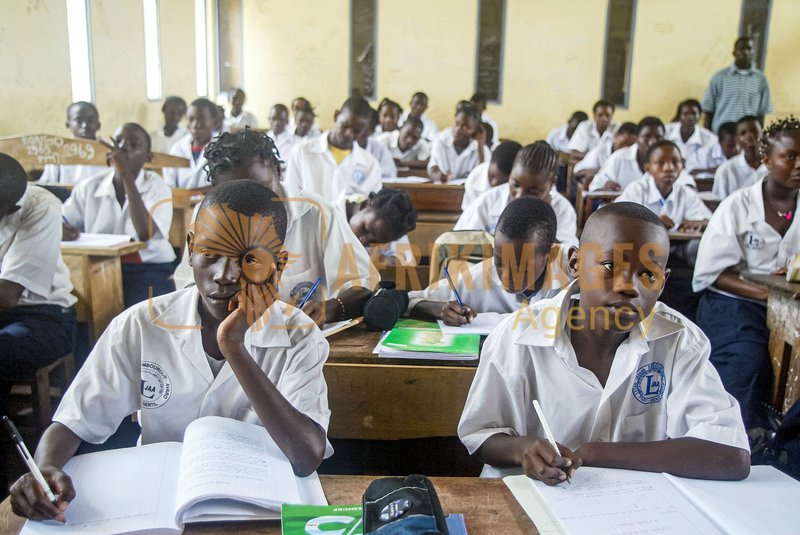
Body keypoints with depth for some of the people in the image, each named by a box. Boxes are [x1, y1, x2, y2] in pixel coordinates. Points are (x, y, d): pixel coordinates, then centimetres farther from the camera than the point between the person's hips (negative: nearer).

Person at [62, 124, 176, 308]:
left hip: (148, 272, -3)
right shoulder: (89, 188, 9)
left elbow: (145, 234, -18)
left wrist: (127, 175, -18)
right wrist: (59, 229, -15)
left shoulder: (158, 187, 0)